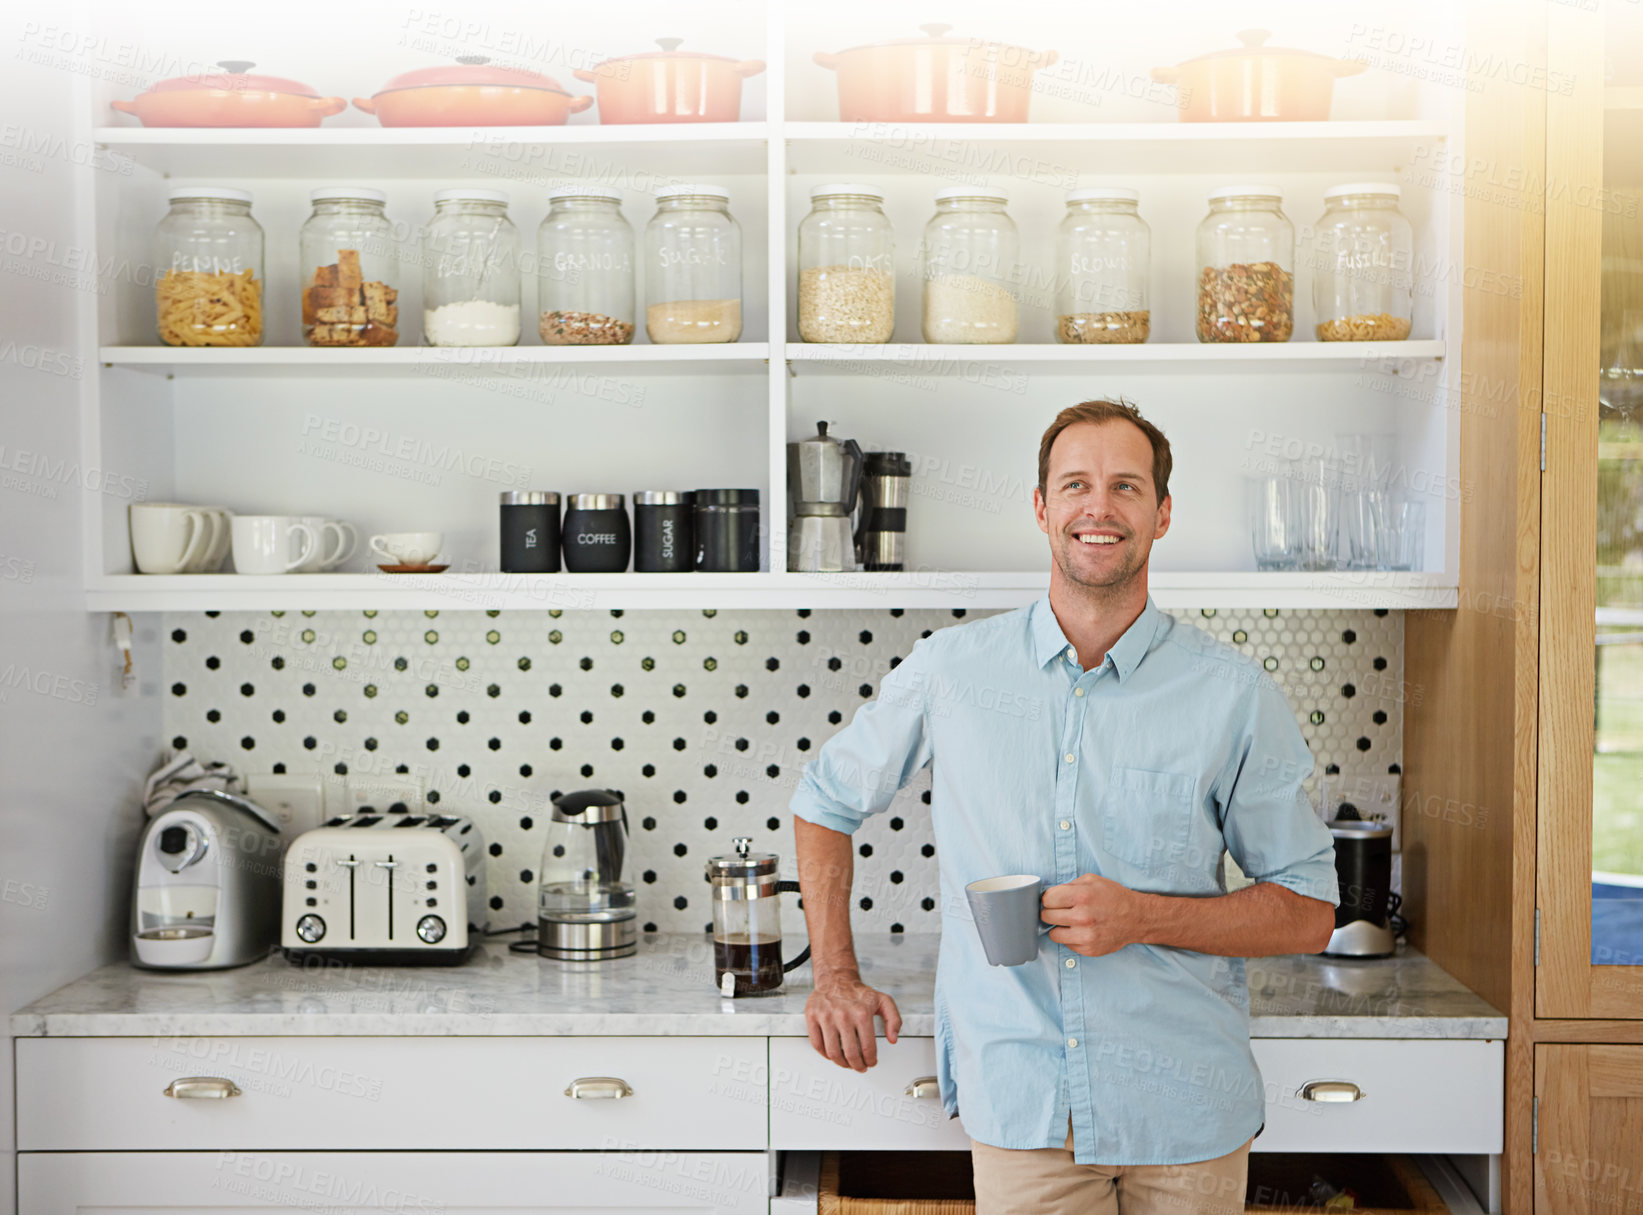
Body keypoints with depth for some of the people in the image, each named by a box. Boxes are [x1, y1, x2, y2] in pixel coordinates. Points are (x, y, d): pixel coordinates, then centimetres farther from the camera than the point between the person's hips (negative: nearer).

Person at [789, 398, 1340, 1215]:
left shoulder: (1235, 694, -3)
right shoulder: (949, 671, -1)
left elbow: (1308, 913, 0)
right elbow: (825, 800, 15)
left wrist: (1144, 917, -14)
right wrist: (835, 974, 9)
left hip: (1185, 1110, 0)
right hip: (1018, 1106, 0)